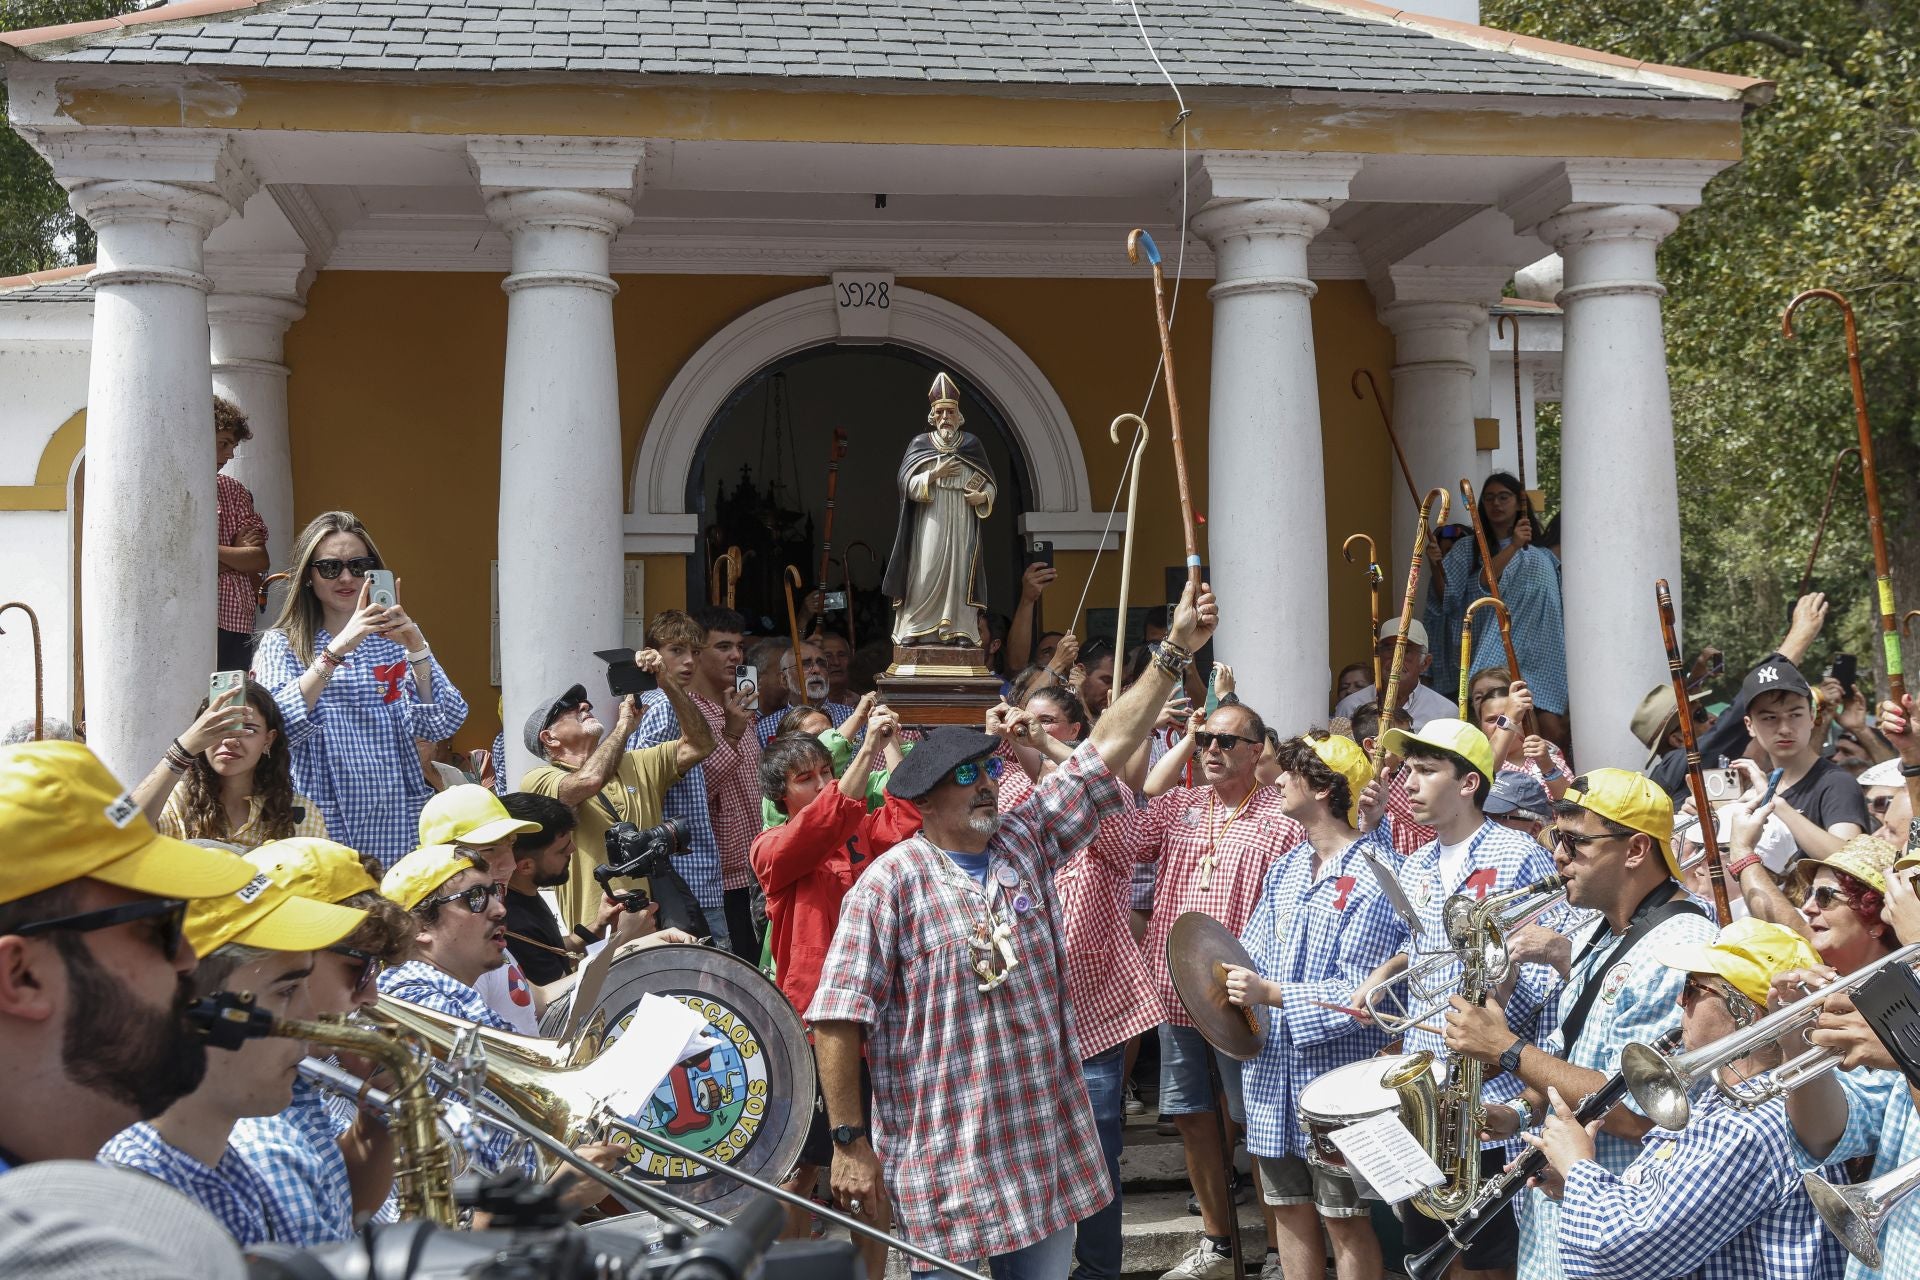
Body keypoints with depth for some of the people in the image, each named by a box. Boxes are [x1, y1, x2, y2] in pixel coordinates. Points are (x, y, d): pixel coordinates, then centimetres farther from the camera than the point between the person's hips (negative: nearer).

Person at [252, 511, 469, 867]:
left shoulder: (395, 640, 10)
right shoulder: (281, 645, 5)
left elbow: (443, 725, -4)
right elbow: (276, 726, -14)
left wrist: (416, 648, -17)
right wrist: (336, 650, -23)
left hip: (397, 828, 2)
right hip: (320, 829, -2)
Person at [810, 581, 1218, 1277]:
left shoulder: (1028, 839, 6)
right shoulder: (889, 885, -10)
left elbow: (1110, 744, 5)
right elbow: (839, 1022, -12)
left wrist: (1175, 651, 1)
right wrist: (849, 1141, -14)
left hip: (1045, 1135, 5)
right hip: (942, 1156, -5)